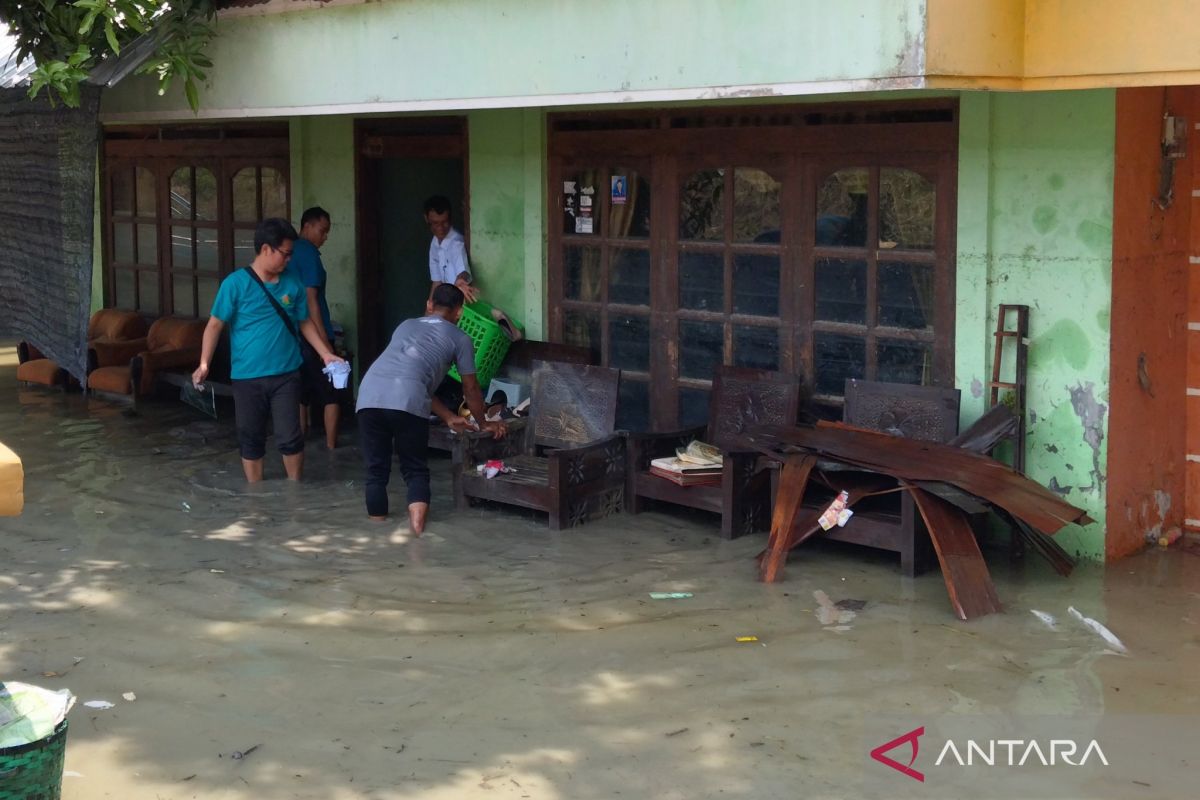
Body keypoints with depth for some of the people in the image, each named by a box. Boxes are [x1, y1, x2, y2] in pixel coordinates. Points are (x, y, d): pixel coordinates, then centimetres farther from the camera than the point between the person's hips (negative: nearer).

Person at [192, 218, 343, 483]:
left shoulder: (292, 284, 3)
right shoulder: (236, 283, -9)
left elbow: (304, 322, 15)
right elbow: (215, 325, -8)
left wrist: (326, 354, 9)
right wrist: (204, 364, -17)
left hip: (286, 375, 2)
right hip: (247, 377, -2)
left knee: (289, 438, 0)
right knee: (251, 440, 8)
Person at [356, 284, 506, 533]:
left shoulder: (406, 325, 33)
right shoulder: (459, 338, 20)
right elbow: (471, 389, 27)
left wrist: (449, 417, 42)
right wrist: (483, 424, 44)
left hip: (369, 394, 4)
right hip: (406, 402, -4)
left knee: (376, 468, 16)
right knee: (415, 469, 11)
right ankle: (417, 525, -7)